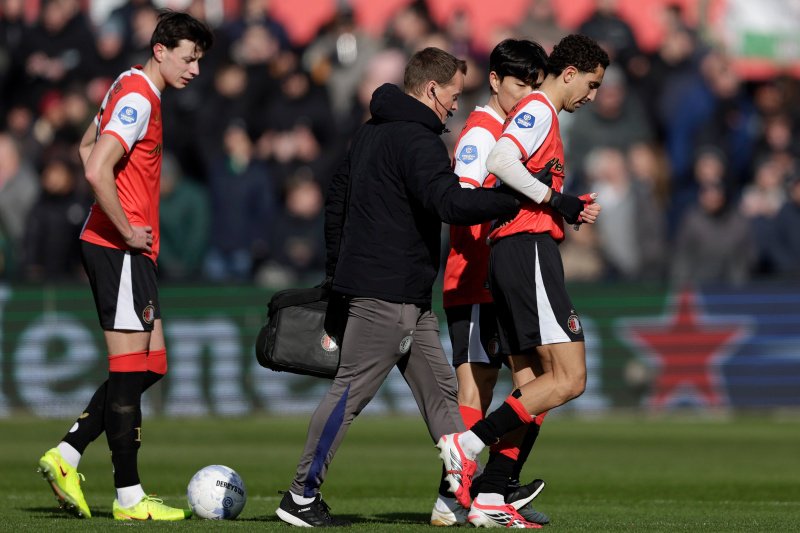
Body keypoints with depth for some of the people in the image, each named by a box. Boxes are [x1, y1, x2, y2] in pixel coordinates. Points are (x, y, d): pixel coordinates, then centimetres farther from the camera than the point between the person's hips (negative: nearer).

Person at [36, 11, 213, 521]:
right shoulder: (138, 98, -15)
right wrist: (127, 229, -16)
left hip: (130, 251, 10)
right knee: (131, 369, -5)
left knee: (151, 365, 11)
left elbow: (88, 146, 29)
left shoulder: (130, 88, 15)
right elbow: (97, 169, -27)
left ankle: (66, 456, 11)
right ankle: (129, 497, -1)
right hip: (119, 250, -10)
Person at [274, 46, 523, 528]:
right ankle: (301, 497, 1)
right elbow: (449, 202, -29)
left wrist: (337, 269, 26)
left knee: (439, 390, 10)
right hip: (387, 293, -11)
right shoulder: (416, 140, -15)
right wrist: (519, 198, -26)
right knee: (351, 392, -4)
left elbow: (336, 200, 22)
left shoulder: (371, 132, 16)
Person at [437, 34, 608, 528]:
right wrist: (556, 200, -16)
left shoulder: (539, 115, 26)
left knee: (536, 385, 7)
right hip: (529, 250, -10)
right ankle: (467, 444, -18)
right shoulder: (539, 109, -5)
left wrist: (572, 208, 14)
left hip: (511, 252, 10)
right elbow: (500, 162, -22)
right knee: (569, 379, -15)